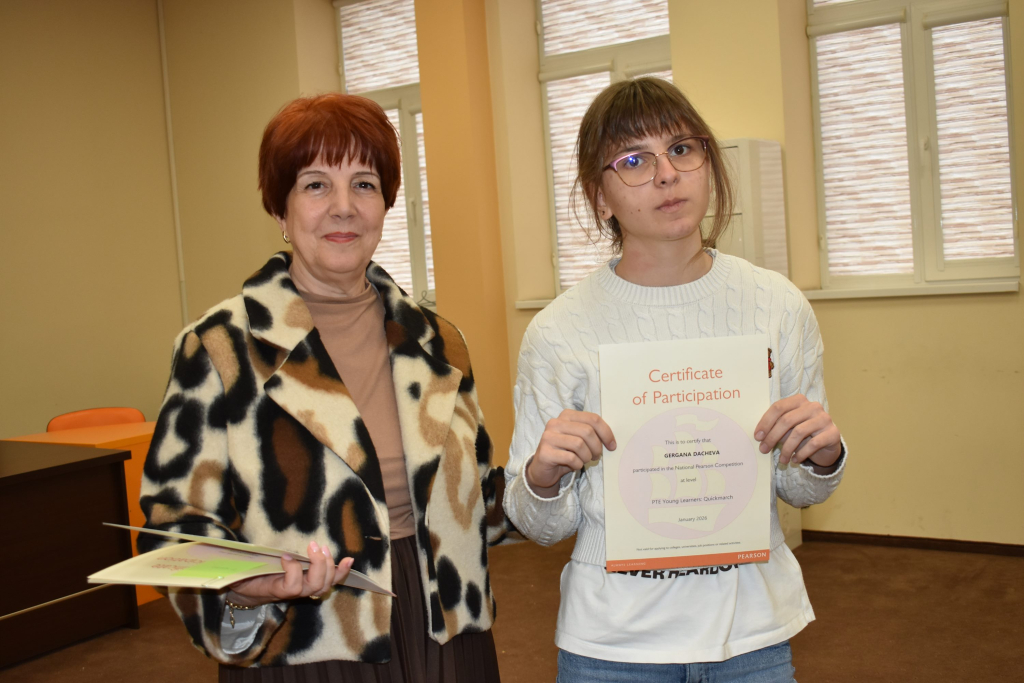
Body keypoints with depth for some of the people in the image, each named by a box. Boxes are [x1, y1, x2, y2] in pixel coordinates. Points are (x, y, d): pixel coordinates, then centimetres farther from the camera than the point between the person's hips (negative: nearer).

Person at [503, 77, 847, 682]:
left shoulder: (778, 305, -5)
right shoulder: (559, 332, -12)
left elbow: (800, 490, 6)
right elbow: (545, 527, -4)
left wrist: (822, 458, -14)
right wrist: (542, 478, -24)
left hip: (753, 633, 2)